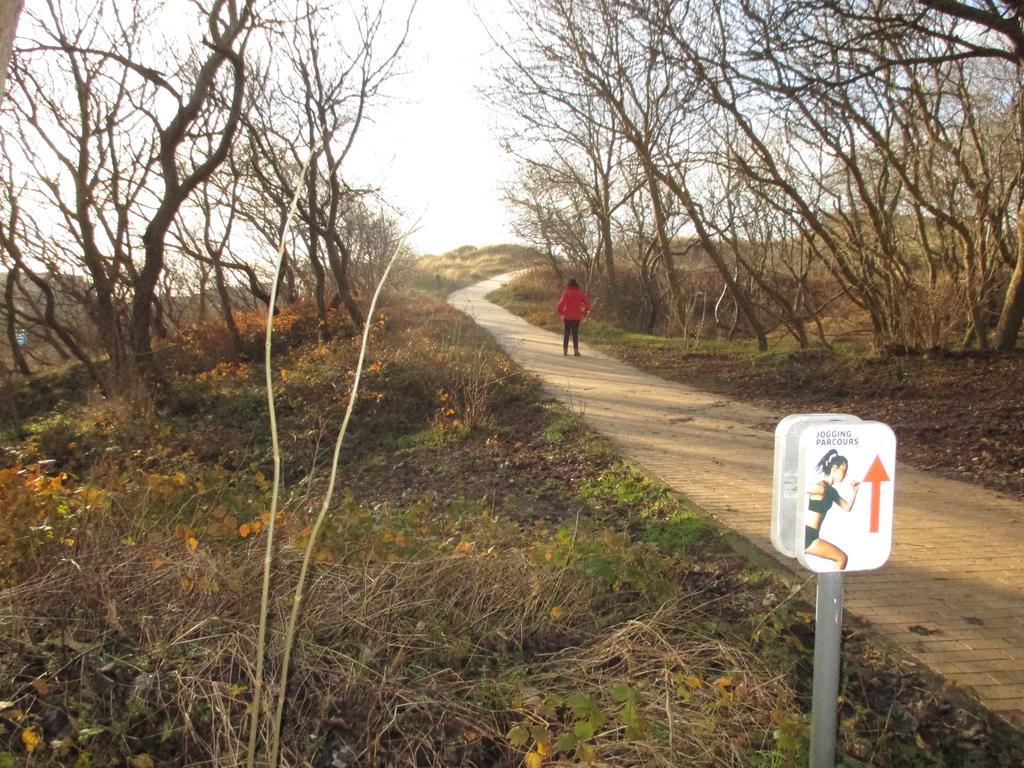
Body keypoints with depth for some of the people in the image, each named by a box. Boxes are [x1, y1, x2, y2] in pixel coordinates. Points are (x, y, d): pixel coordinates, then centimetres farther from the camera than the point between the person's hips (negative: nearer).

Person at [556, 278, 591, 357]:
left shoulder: (566, 293, -5)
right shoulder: (580, 293, -4)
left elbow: (561, 304, -12)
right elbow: (587, 303, -7)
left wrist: (561, 313, 1)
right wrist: (584, 313, 1)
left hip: (567, 316, 0)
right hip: (577, 316, 0)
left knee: (567, 333, 10)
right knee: (575, 333, 7)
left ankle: (565, 350, 8)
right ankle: (576, 351, 3)